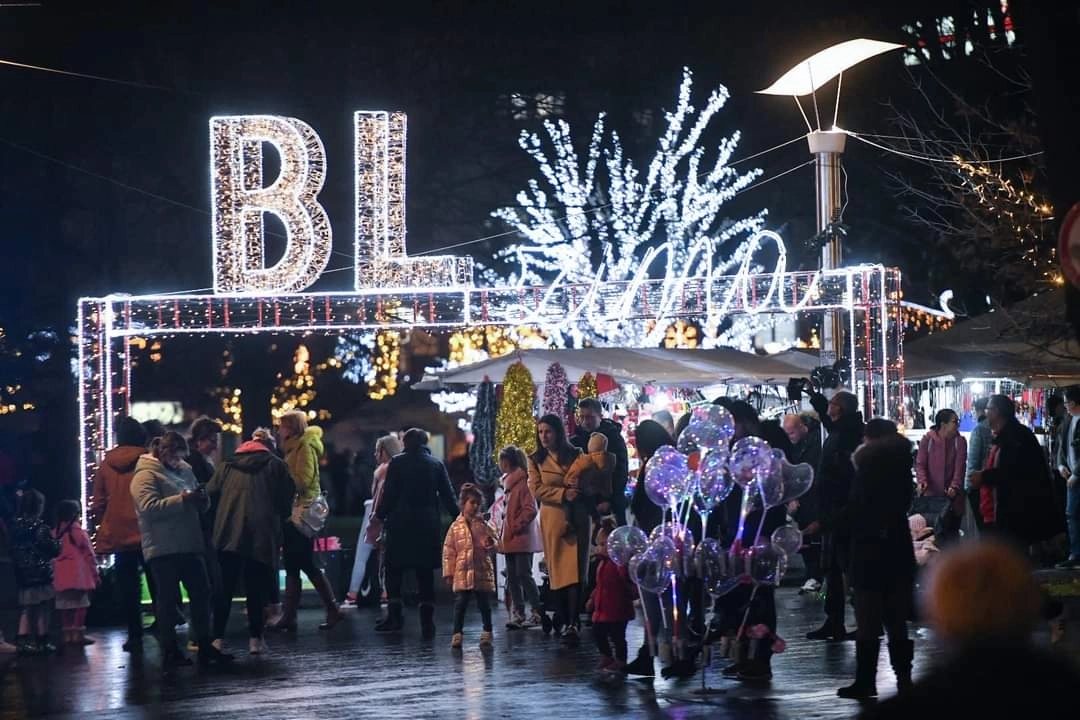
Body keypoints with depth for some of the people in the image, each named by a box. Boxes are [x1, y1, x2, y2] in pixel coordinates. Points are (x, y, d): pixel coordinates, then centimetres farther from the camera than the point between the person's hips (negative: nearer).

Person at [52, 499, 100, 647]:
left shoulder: (55, 533, 6)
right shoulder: (79, 533, -6)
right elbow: (89, 555, -4)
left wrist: (53, 574, 15)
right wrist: (95, 574, 3)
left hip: (61, 577, 5)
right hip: (78, 575, -5)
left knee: (65, 605, 10)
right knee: (80, 605, 0)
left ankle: (68, 635, 12)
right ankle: (78, 634, -4)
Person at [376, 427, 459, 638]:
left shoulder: (397, 463, 0)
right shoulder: (436, 465, 7)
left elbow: (389, 495, -4)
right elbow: (448, 496, 4)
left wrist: (379, 517, 4)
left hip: (401, 525, -2)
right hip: (428, 526, 2)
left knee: (394, 569, 6)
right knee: (425, 573, 5)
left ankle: (395, 615, -2)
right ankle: (427, 620, 0)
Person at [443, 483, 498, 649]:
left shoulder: (484, 525, 6)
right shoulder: (456, 527, 2)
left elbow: (495, 541, 12)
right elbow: (448, 551, 3)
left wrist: (491, 544, -14)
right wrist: (449, 573, 0)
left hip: (483, 571, 1)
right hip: (462, 573, -1)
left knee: (484, 604, 6)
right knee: (460, 603, -4)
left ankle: (487, 632, 17)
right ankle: (457, 634, 0)